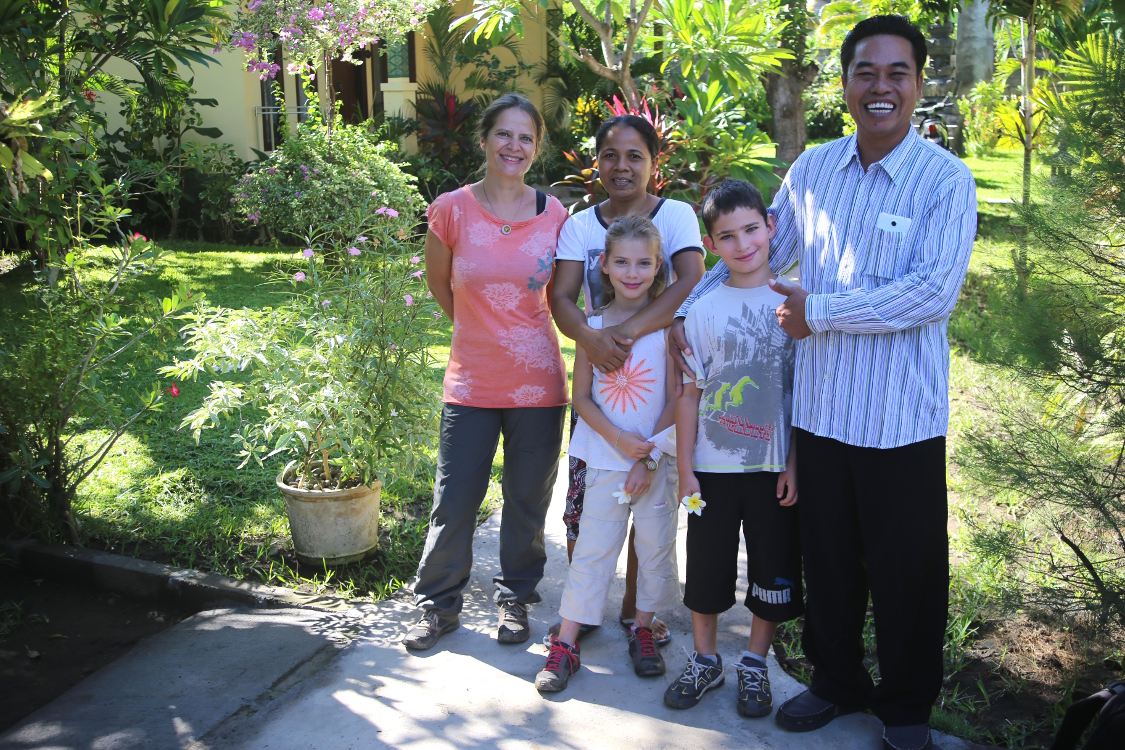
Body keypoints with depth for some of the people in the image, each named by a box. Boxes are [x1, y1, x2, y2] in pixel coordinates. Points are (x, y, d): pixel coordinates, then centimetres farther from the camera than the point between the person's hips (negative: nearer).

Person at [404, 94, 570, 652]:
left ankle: (515, 599, 34)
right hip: (471, 382, -1)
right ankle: (439, 605, 26)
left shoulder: (553, 214, -1)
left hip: (538, 382, 1)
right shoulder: (452, 210, -5)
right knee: (453, 502, 5)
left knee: (527, 501, 13)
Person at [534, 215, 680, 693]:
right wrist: (619, 439, -13)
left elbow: (677, 399, -5)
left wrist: (649, 458, -11)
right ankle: (566, 643, 12)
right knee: (592, 548, 4)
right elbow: (581, 396, 1)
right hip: (606, 458, 1)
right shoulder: (593, 326, 0)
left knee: (655, 546, 9)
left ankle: (643, 630, 28)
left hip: (658, 459, 0)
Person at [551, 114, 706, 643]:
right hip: (596, 377, 2)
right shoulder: (580, 224, 5)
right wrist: (589, 338, -27)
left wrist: (631, 330, -31)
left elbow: (691, 282, -18)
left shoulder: (676, 215, -2)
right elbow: (560, 298, -5)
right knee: (583, 500, 2)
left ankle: (635, 607, 26)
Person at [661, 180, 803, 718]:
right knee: (707, 567, 12)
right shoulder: (704, 309, -2)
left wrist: (795, 463, -4)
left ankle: (754, 664, 31)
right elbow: (689, 394, 1)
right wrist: (685, 467, -1)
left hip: (775, 466, 0)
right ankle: (705, 661, 32)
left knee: (774, 570, 10)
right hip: (714, 465, 0)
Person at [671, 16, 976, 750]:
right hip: (820, 408, 4)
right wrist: (687, 312, 9)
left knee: (906, 571, 11)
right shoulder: (812, 169, 5)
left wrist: (819, 312, -17)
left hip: (903, 417, -4)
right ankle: (838, 681, 39)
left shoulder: (945, 179, -8)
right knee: (827, 560, 17)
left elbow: (934, 291, -19)